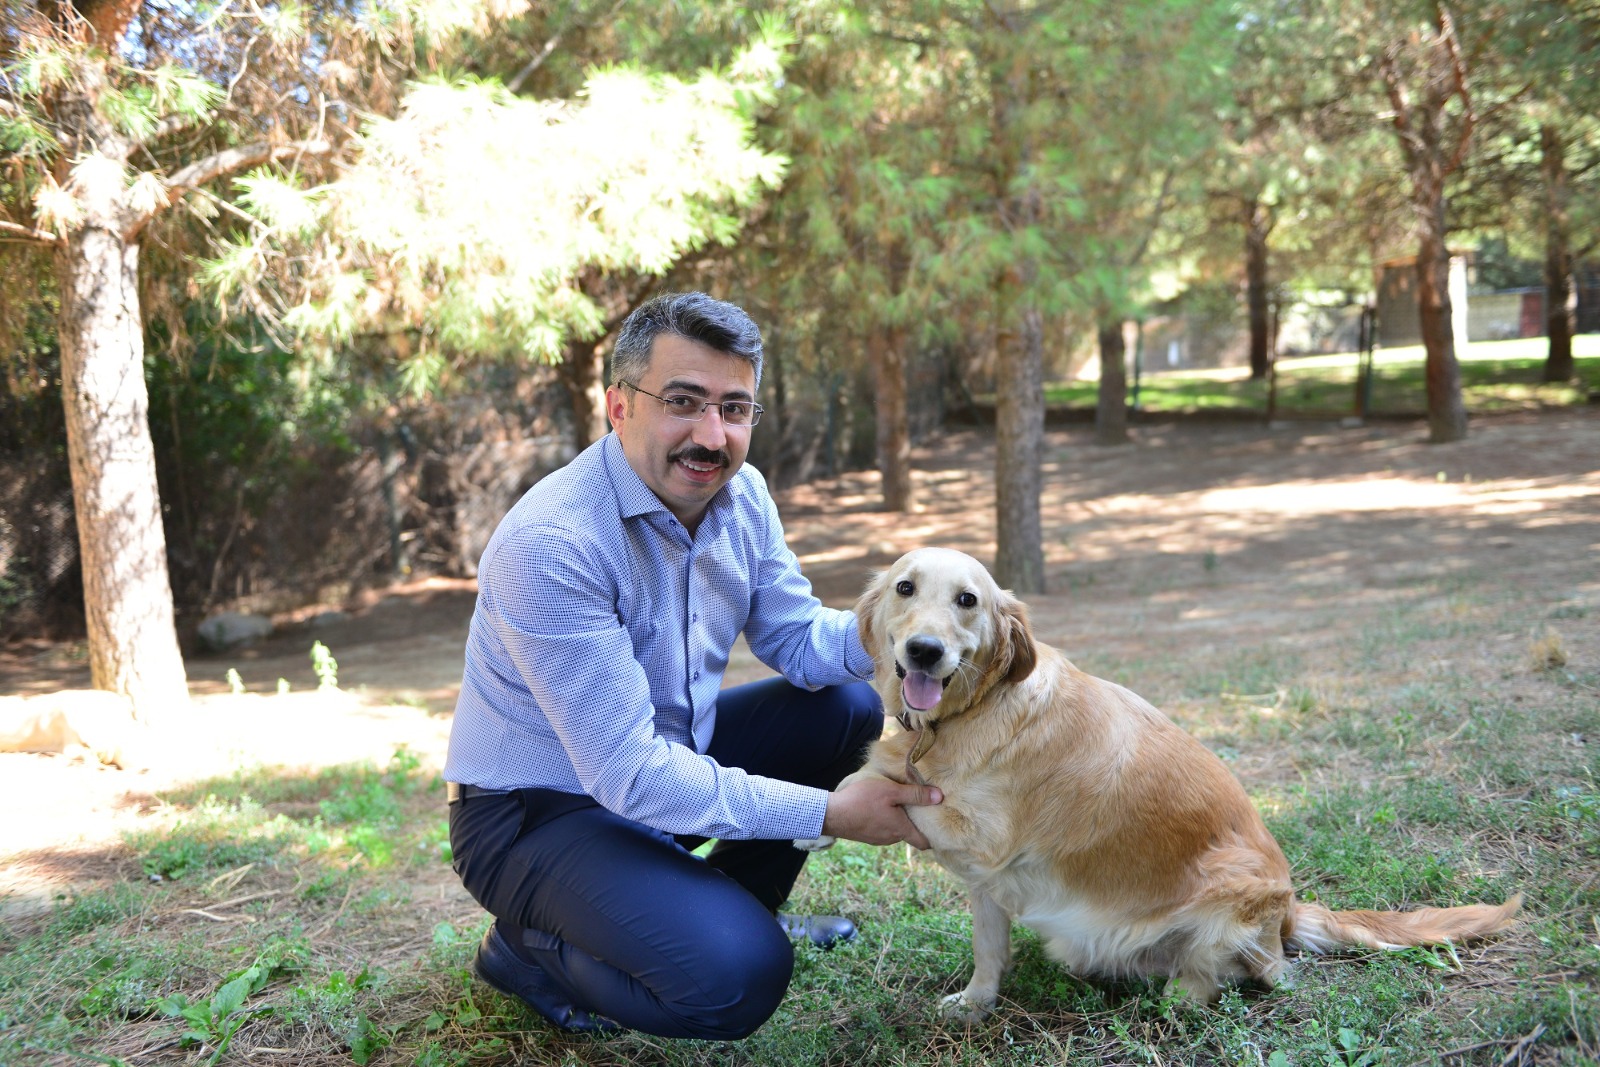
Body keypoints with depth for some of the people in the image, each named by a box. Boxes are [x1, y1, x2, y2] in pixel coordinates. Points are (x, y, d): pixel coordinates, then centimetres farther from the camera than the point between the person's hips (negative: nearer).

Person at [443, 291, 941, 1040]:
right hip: (539, 810, -8)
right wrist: (829, 813, -28)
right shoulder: (548, 546, -30)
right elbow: (628, 773, -31)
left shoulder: (741, 495, -6)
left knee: (845, 707, 3)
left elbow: (799, 641, 4)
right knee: (735, 979, -27)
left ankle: (738, 906, 20)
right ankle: (527, 949, 2)